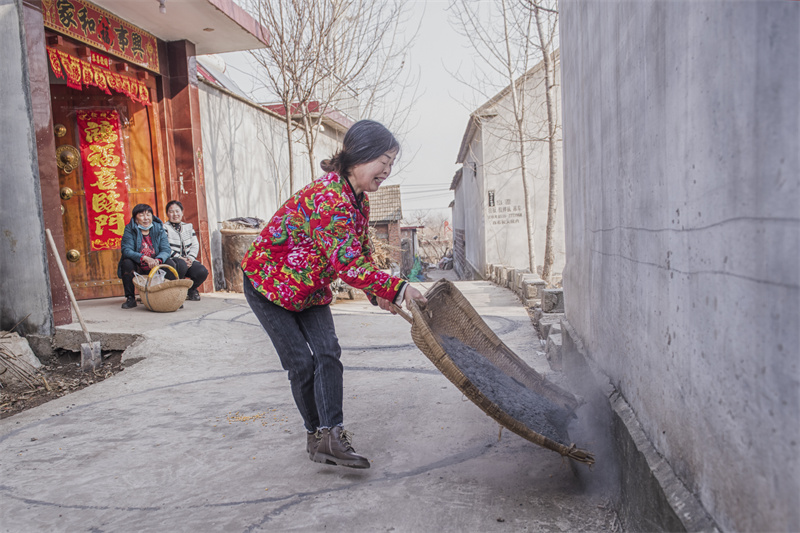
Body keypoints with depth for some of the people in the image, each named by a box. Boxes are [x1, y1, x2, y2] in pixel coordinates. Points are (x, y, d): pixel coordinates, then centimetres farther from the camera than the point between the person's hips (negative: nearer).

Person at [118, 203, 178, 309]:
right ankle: (130, 298, -19)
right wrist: (145, 258, -36)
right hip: (137, 268, -1)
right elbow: (126, 250, -19)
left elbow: (166, 250, -9)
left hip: (155, 268, 2)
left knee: (170, 264, -22)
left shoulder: (158, 228, 1)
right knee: (126, 262, -30)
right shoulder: (129, 230, -6)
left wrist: (158, 260, -32)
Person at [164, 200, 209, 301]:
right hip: (171, 261, -4)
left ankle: (191, 290, 8)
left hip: (189, 260, 4)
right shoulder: (164, 228, 3)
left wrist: (190, 258, -7)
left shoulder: (188, 227, 19)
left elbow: (195, 245, 11)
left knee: (203, 272, -23)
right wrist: (180, 258, -18)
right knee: (181, 264, -39)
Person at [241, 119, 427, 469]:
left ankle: (328, 437, -7)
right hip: (268, 281, -8)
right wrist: (397, 289, -31)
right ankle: (317, 435, 14)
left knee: (327, 352, -8)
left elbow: (361, 254, 8)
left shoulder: (358, 200, -1)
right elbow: (349, 264, -36)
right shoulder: (327, 199, -33)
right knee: (301, 362, -4)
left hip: (310, 289, 8)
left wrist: (378, 293, -5)